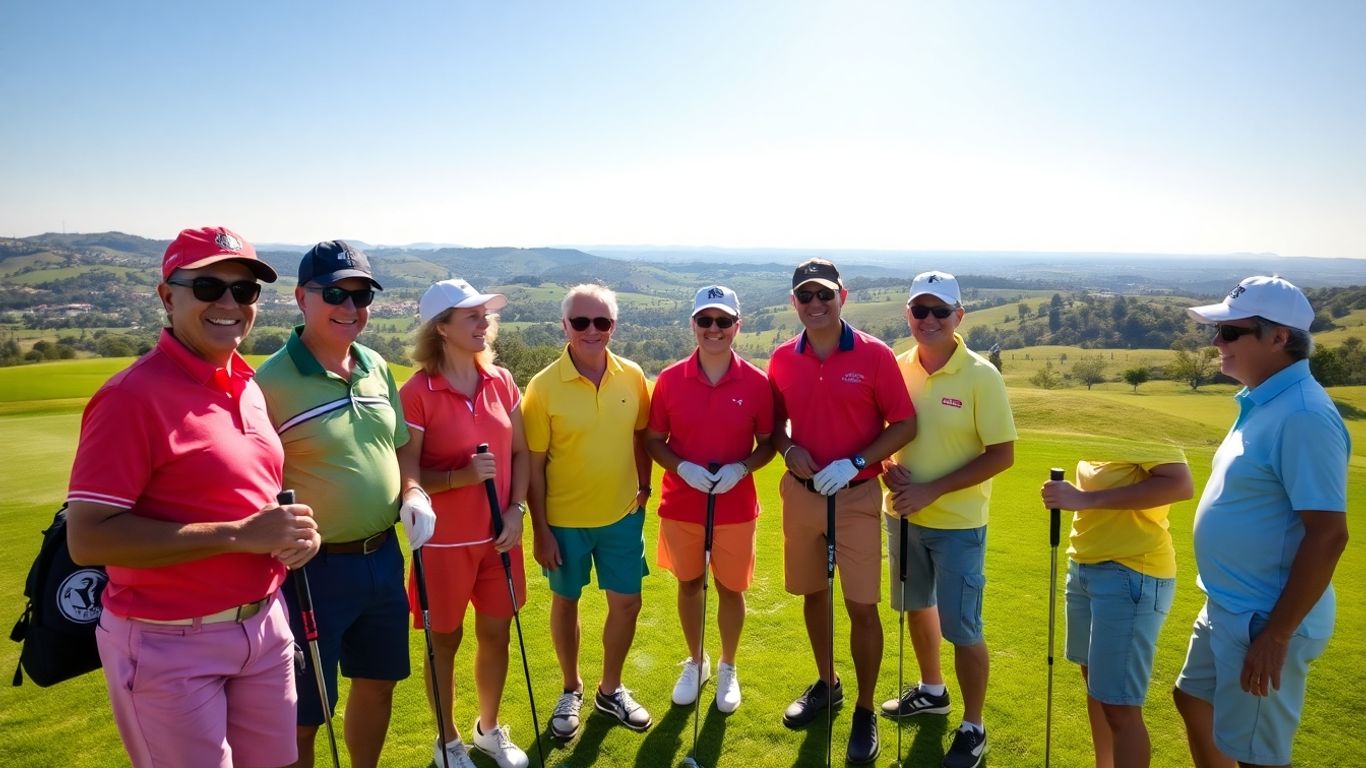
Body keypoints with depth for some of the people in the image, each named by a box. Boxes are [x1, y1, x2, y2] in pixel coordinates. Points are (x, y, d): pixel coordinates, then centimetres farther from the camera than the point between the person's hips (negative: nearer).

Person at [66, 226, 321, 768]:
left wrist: (293, 530, -2)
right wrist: (240, 534, -24)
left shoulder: (247, 386, 6)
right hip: (170, 647, -7)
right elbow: (88, 539, -21)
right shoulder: (132, 395, -17)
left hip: (265, 624, 7)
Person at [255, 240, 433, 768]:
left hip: (383, 557, 7)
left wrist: (412, 494, -2)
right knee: (302, 715, 9)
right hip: (314, 568, -6)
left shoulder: (376, 367, 5)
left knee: (378, 681, 22)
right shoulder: (271, 381, -16)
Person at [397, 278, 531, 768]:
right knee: (445, 641, 12)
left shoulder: (501, 381, 0)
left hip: (498, 536, 5)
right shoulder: (417, 393, -15)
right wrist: (462, 475, -26)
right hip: (444, 541, -4)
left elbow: (520, 453, 7)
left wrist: (516, 509, -5)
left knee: (496, 634, 16)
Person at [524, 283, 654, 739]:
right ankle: (571, 691, 38)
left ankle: (610, 691, 35)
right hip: (565, 519, -2)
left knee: (626, 602, 10)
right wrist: (540, 529, -10)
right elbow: (534, 464, -10)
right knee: (566, 601, 15)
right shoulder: (544, 386, -14)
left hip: (623, 514, 3)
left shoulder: (632, 377, -5)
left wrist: (643, 487, 3)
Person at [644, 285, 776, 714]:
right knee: (689, 584, 17)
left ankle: (727, 669, 36)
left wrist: (741, 468, -18)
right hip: (681, 505, 1)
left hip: (736, 508, -1)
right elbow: (653, 441, -1)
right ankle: (695, 662, 39)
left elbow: (767, 443, 0)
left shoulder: (756, 383, -8)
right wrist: (682, 467, -18)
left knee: (731, 589, 13)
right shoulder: (669, 380, -6)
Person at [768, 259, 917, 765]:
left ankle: (865, 713, 19)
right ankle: (826, 684, 38)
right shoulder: (782, 359, 0)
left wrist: (855, 463, -18)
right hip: (800, 492, 4)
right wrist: (788, 449, -9)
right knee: (812, 593, 17)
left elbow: (905, 425, -8)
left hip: (856, 496, -3)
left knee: (862, 606, 0)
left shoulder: (875, 355, -10)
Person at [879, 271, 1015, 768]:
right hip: (903, 515, 5)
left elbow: (1002, 455, -16)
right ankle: (931, 690, 44)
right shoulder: (897, 368, -1)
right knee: (916, 606, 21)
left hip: (958, 522, -5)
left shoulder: (981, 376, -15)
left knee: (962, 629, 2)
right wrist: (886, 468, -11)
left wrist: (932, 491, -20)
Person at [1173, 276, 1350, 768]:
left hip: (1265, 621, -10)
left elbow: (1328, 535, -26)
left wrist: (1277, 635, -25)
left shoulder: (1302, 415, -23)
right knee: (1194, 701, 24)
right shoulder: (1262, 403, 7)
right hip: (1226, 609, 10)